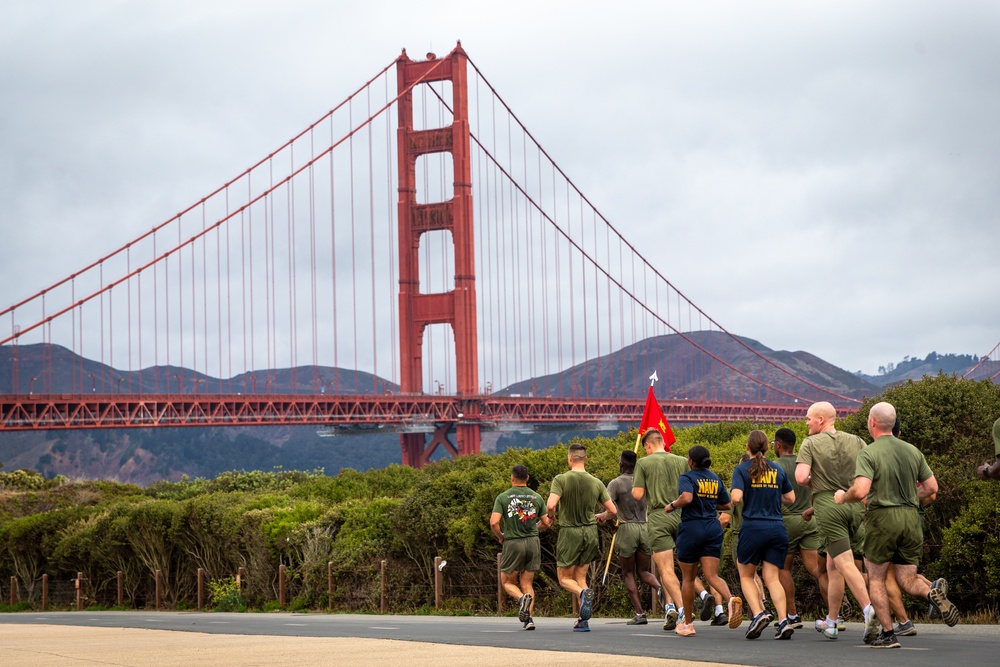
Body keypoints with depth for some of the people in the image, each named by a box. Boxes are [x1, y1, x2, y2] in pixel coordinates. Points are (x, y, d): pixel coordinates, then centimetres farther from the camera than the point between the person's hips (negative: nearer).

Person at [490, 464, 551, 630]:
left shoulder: (503, 498, -4)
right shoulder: (536, 497, 5)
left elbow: (494, 522, -14)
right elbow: (546, 523, 7)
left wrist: (501, 537, 4)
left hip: (513, 543, -3)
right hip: (533, 542, 3)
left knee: (507, 582, 12)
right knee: (527, 583, 10)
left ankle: (522, 598, -19)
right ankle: (529, 618, -5)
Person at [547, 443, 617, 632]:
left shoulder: (561, 480, -10)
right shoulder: (596, 483, 0)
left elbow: (550, 505, -23)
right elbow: (612, 511, 1)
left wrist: (552, 516, 1)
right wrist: (601, 517, 24)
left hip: (569, 532, -4)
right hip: (590, 532, 4)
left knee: (564, 578, 9)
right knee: (580, 576, 14)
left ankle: (583, 593, -24)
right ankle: (583, 620, 3)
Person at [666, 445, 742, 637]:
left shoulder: (687, 478, -7)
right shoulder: (716, 479, 12)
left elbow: (686, 498, -26)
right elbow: (727, 505, 18)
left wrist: (672, 505, -8)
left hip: (691, 528, -4)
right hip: (713, 528, 4)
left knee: (688, 578, 9)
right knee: (711, 575, -3)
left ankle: (688, 624, 17)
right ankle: (731, 599, -35)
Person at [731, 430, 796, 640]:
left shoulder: (742, 470, -3)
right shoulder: (778, 470, 8)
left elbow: (736, 498, -16)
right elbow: (790, 498, 13)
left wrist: (738, 501, 7)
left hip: (753, 526, -3)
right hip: (777, 528, 3)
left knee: (746, 575, 13)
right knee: (772, 577, 5)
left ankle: (758, 613, -9)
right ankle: (784, 620, -12)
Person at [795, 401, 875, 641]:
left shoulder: (810, 444, 0)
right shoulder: (856, 441, 10)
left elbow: (801, 477, -12)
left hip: (828, 505, -5)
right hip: (855, 504, 5)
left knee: (845, 564, -10)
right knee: (832, 565, 15)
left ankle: (868, 607, -30)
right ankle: (831, 622, 20)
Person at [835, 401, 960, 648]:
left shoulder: (869, 454, -9)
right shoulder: (912, 451, 8)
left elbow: (861, 491, -22)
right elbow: (932, 487, 12)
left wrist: (842, 497, -1)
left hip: (882, 517, -5)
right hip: (911, 517, 5)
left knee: (876, 578, 10)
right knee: (907, 580, 10)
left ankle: (887, 634, 5)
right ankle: (933, 592, -23)